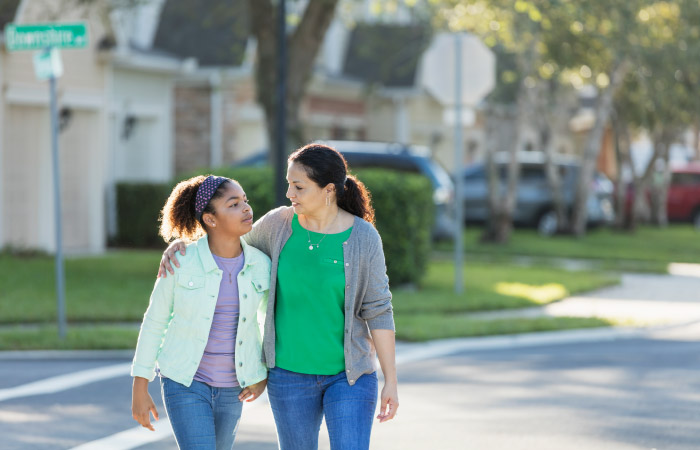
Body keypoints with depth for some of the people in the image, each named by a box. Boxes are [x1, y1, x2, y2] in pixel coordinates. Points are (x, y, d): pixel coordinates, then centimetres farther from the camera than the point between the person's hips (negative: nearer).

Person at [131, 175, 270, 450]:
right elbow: (154, 322, -6)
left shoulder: (260, 265, -7)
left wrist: (264, 375, 6)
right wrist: (139, 390, -4)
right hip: (186, 382, -4)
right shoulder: (181, 262, -16)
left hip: (231, 386, 4)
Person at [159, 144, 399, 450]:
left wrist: (391, 381, -9)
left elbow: (378, 310, -8)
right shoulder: (278, 224, -5)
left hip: (348, 374, -2)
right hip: (290, 372, 2)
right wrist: (178, 246, -7)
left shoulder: (363, 238, -11)